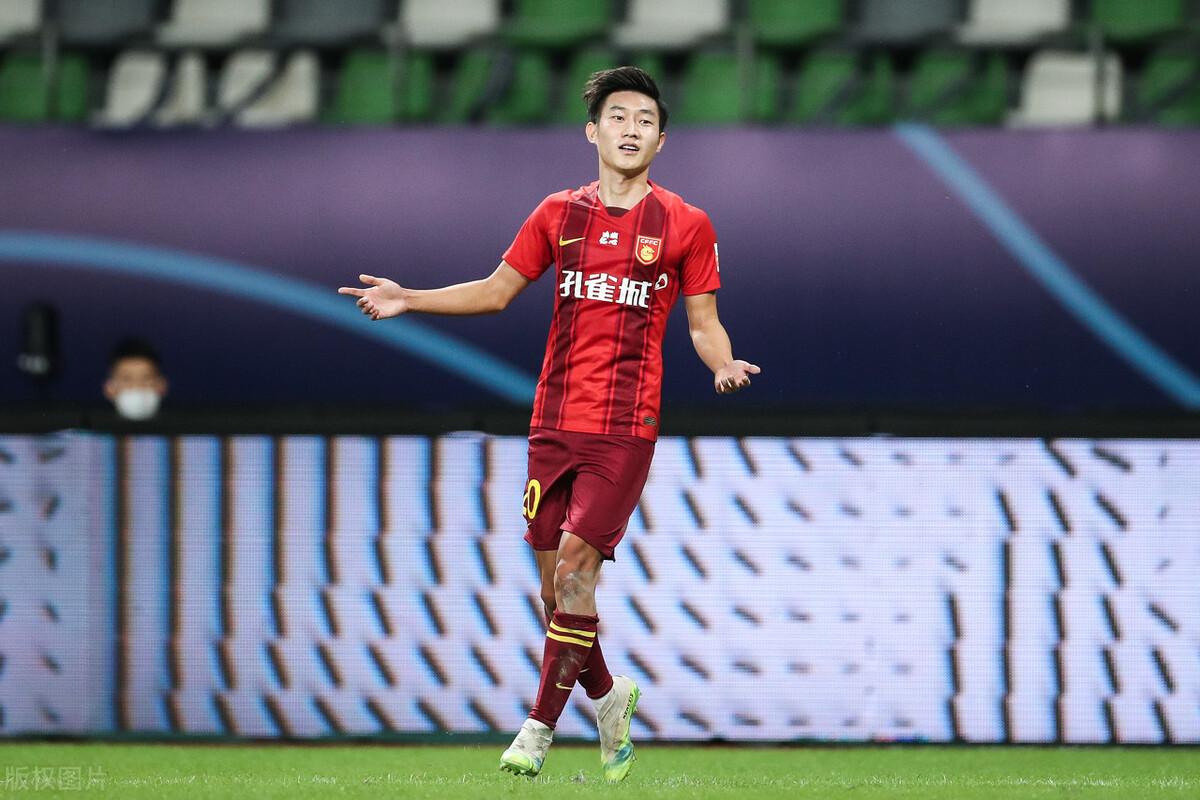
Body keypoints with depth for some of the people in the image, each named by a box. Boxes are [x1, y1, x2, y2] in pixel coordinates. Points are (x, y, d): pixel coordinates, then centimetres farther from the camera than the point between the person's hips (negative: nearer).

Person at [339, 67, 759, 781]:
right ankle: (608, 697, 29)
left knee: (573, 568, -13)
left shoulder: (685, 226, 1)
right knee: (555, 585, 5)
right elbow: (497, 291, 18)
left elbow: (703, 323, 5)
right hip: (554, 422, 4)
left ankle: (540, 729, -5)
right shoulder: (560, 214, 10)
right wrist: (409, 299, 8)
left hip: (626, 428, -4)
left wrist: (725, 365, -16)